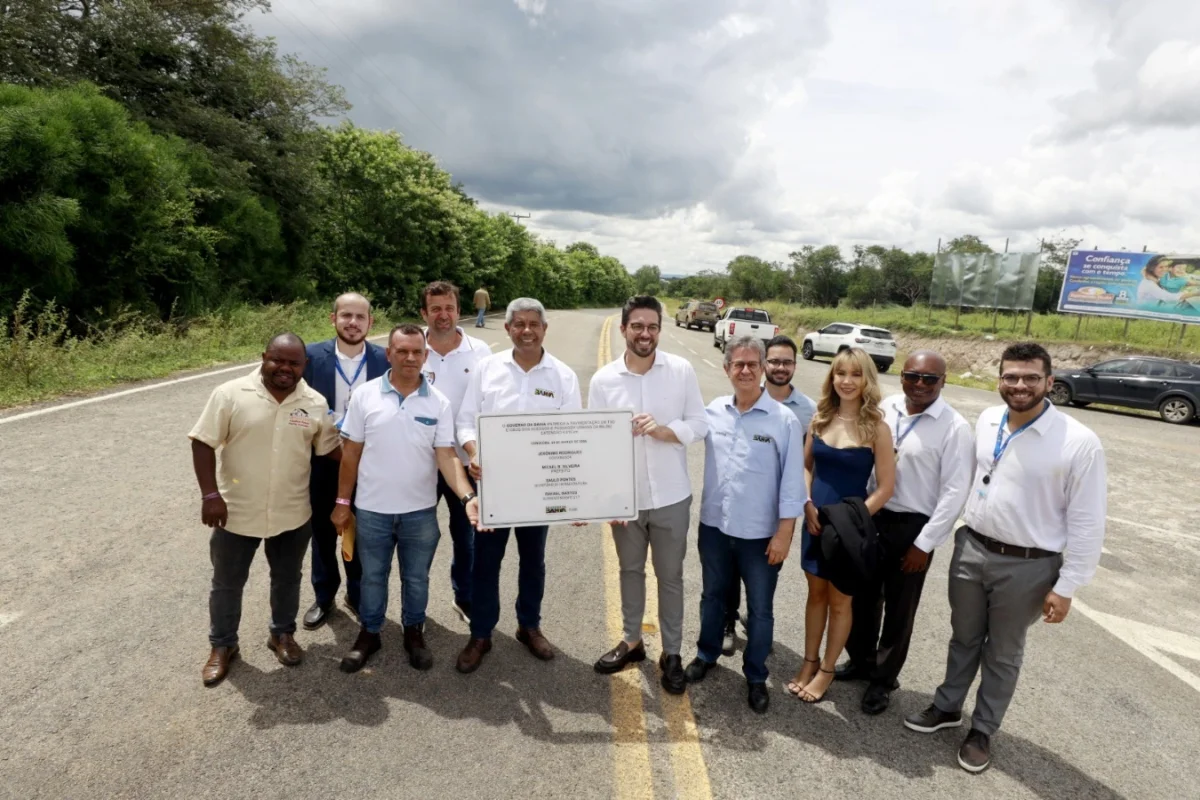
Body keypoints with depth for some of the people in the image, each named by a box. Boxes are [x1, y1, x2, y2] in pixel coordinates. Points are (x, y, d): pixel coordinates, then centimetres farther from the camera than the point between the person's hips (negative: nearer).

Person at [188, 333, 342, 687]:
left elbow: (332, 448, 3)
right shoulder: (231, 394, -12)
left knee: (287, 579, 19)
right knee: (227, 583, 15)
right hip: (236, 512, -2)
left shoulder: (315, 404, -4)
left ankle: (283, 633, 41)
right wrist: (210, 494, -16)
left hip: (292, 515, 2)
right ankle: (222, 645, 36)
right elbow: (203, 443, -11)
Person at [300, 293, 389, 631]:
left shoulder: (384, 359, -7)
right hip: (323, 462, 0)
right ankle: (324, 597, 37)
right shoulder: (312, 356, -9)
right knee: (323, 533, 17)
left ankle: (358, 595, 37)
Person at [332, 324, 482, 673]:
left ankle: (414, 632, 37)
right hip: (372, 509, 0)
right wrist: (342, 502, 2)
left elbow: (446, 456, -9)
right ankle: (369, 632, 38)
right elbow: (351, 453, 0)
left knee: (416, 577, 16)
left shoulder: (438, 403, -6)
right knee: (372, 576, 17)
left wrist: (468, 497, -24)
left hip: (420, 510, 0)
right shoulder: (365, 395, -6)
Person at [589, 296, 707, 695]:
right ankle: (632, 640, 40)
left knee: (670, 576, 14)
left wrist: (663, 430, -23)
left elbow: (700, 425, -4)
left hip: (671, 496, -1)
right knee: (630, 570, 20)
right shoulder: (603, 379, -6)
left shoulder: (682, 370, -8)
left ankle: (672, 652, 32)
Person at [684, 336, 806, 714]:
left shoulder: (784, 419, -12)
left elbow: (792, 480, -10)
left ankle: (756, 677, 33)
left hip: (760, 533, -3)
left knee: (760, 609, 13)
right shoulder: (713, 411, -3)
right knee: (712, 595, 22)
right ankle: (706, 655, 44)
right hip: (714, 526, 3)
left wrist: (784, 532, -11)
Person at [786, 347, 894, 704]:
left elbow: (885, 488, -11)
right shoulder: (820, 417, 0)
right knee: (816, 594, 17)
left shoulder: (876, 428, -13)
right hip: (815, 521, 4)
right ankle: (810, 661, 34)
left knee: (839, 601, 12)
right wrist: (809, 506, -5)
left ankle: (827, 669, 30)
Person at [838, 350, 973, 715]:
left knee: (898, 609, 13)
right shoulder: (884, 409, 0)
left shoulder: (954, 428, -13)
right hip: (870, 518, 4)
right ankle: (860, 661, 42)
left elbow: (955, 492, -13)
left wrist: (924, 544, -12)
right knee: (861, 598, 18)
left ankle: (883, 679, 34)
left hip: (912, 527, -4)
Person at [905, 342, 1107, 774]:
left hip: (1027, 565, -4)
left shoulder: (1079, 442, -17)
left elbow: (1087, 522, -13)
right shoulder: (986, 421, -2)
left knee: (1003, 653, 16)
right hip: (971, 549, 4)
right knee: (964, 638, 21)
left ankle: (982, 730, 36)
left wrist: (1066, 586, -12)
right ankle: (947, 707, 41)